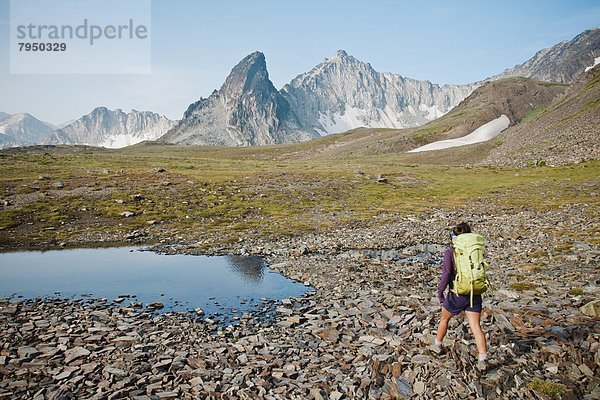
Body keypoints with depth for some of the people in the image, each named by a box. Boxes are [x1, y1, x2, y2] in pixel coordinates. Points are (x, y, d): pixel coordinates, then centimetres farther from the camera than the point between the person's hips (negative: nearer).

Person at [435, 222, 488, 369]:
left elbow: (446, 273, -17)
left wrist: (440, 291, -8)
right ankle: (482, 358, -14)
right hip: (475, 294, 3)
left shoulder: (450, 251, -8)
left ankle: (438, 345, 40)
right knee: (476, 327, 2)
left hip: (457, 295, -3)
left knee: (445, 318, 22)